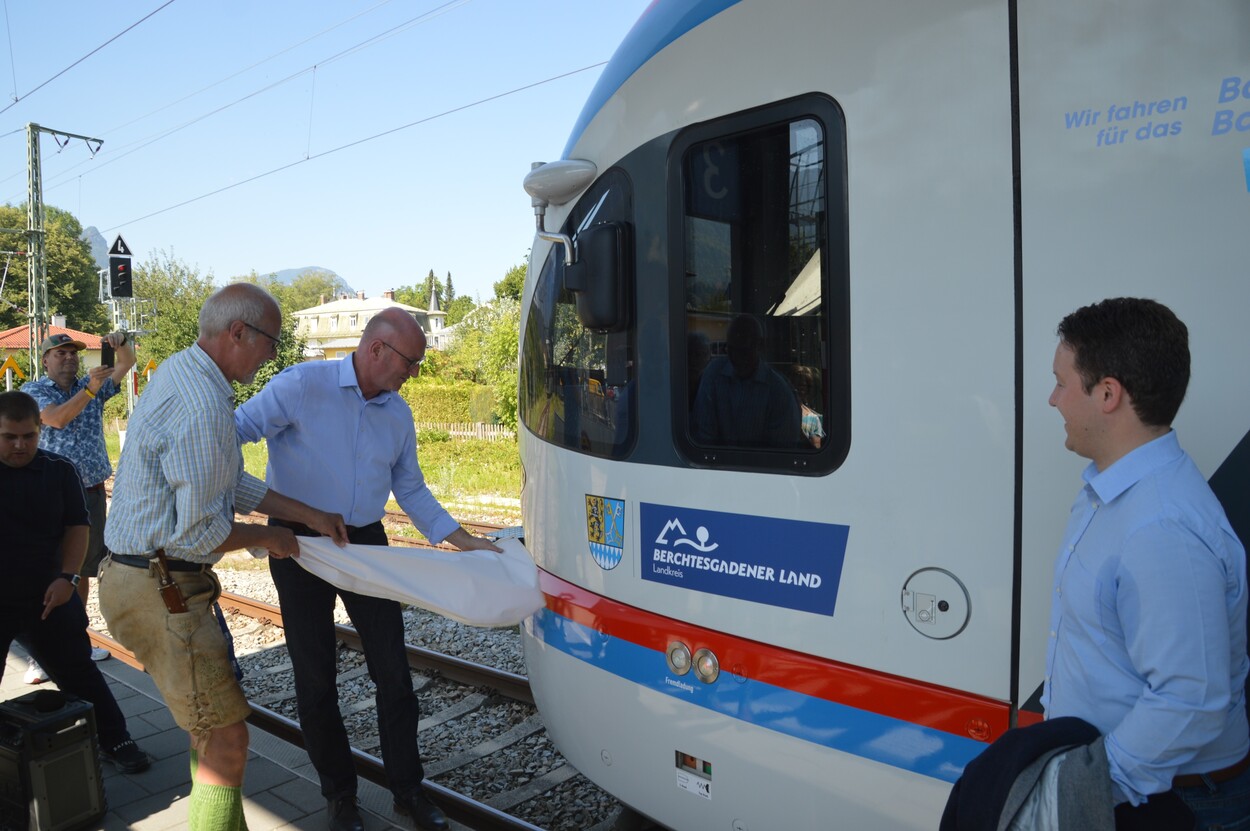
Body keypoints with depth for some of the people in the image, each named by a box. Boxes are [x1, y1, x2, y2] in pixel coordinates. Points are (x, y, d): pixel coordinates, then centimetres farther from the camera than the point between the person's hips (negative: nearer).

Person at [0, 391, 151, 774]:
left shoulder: (59, 471, -2)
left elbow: (77, 527, 1)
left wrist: (67, 577, -10)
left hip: (48, 596, 1)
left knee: (78, 672, 10)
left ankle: (115, 742, 20)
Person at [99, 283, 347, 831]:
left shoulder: (182, 372, 10)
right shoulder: (202, 404, -24)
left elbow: (233, 485, 16)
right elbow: (197, 534, -24)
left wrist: (309, 515, 16)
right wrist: (266, 538, -6)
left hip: (151, 577, 11)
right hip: (159, 590, -11)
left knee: (213, 719, 23)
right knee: (226, 739, -2)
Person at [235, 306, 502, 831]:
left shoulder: (399, 413, 4)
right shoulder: (302, 386, -13)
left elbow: (411, 490, 11)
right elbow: (235, 429, -12)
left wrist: (464, 542, 7)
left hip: (367, 546, 4)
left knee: (393, 671, 6)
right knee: (315, 677, 8)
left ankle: (408, 788, 23)